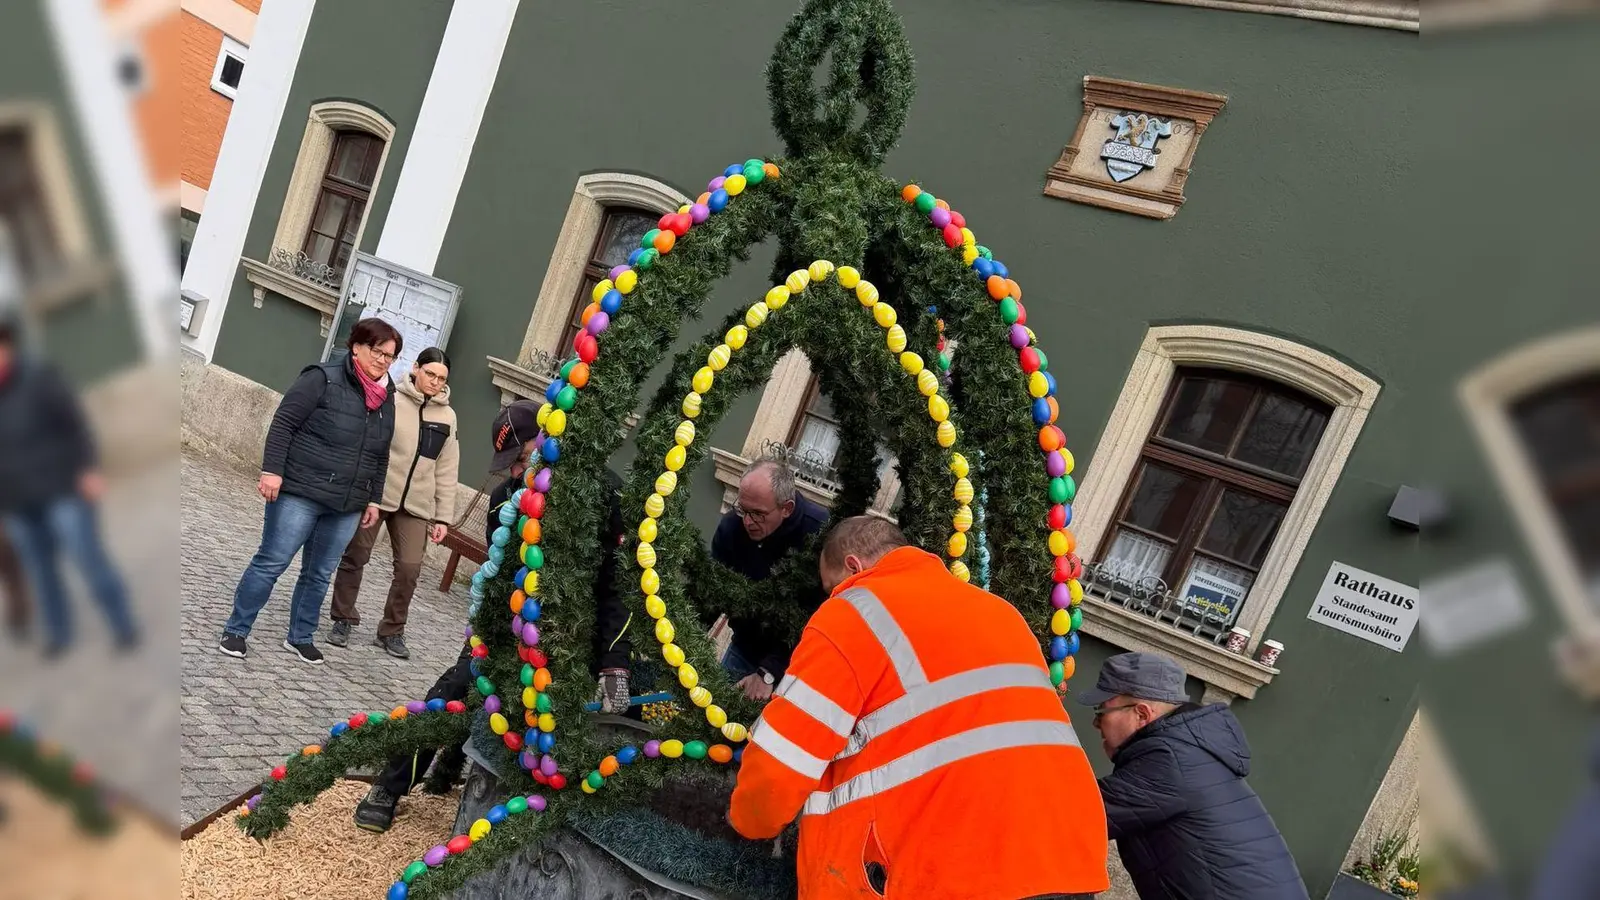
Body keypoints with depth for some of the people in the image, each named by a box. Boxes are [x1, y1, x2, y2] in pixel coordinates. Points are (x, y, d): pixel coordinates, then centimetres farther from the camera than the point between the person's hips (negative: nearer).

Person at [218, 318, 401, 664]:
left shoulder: (386, 399, 10)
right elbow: (283, 423, -10)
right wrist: (272, 469, -17)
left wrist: (373, 499, 16)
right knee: (271, 563, 0)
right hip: (300, 493, -6)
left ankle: (300, 638, 25)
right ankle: (235, 630, 14)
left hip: (347, 507, 6)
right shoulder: (323, 379, -8)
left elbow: (381, 458, 17)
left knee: (320, 574, 12)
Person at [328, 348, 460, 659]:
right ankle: (343, 620, 26)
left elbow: (446, 471, 8)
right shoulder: (390, 401, -7)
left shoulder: (447, 416, 6)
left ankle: (392, 631, 18)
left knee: (409, 569, 0)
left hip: (416, 505, 3)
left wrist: (443, 516, 5)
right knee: (355, 558, 7)